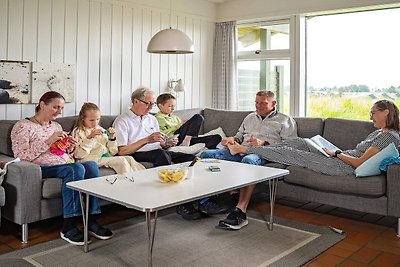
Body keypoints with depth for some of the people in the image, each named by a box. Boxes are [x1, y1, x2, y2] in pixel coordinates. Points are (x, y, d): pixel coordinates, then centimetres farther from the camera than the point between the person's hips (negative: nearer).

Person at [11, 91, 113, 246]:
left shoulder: (56, 126, 23)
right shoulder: (23, 126, 1)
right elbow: (21, 156, -12)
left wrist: (69, 149, 4)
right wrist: (48, 141, -17)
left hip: (64, 164, 7)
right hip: (42, 169, -6)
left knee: (91, 165, -24)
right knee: (77, 168, -33)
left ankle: (91, 222, -24)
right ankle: (68, 228, -30)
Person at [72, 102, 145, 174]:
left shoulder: (101, 130, 17)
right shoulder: (78, 132, 1)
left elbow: (113, 152, 16)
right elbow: (78, 155, -14)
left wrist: (111, 138, -2)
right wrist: (90, 137, -22)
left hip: (108, 156, 6)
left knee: (129, 158, -15)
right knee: (121, 160, -24)